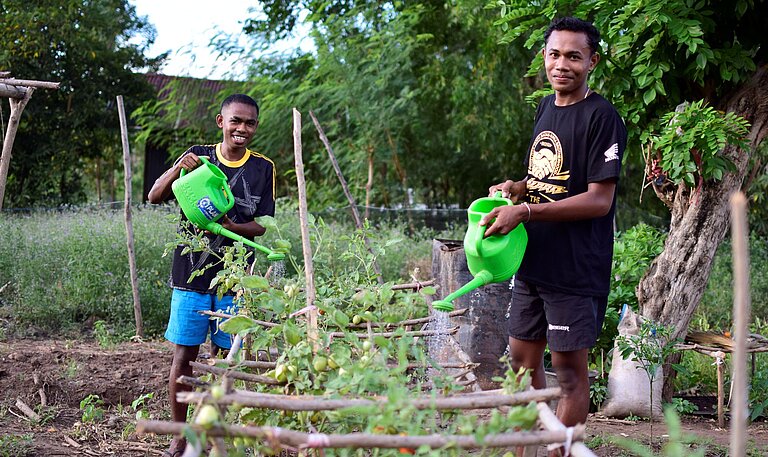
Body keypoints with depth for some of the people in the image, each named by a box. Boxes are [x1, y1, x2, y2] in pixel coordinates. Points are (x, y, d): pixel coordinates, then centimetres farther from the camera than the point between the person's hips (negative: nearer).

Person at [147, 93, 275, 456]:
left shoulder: (263, 168, 3)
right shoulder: (197, 156, 4)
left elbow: (261, 226, 0)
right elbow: (154, 196, 0)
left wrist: (230, 226, -20)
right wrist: (179, 167, -18)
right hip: (191, 273, 0)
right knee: (183, 356, 1)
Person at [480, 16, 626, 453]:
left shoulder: (602, 117, -13)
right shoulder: (546, 107, 12)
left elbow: (599, 200, -18)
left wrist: (524, 212, -22)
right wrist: (517, 188, 3)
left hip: (576, 266, -8)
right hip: (533, 261, 8)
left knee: (569, 366, 1)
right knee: (523, 356, 16)